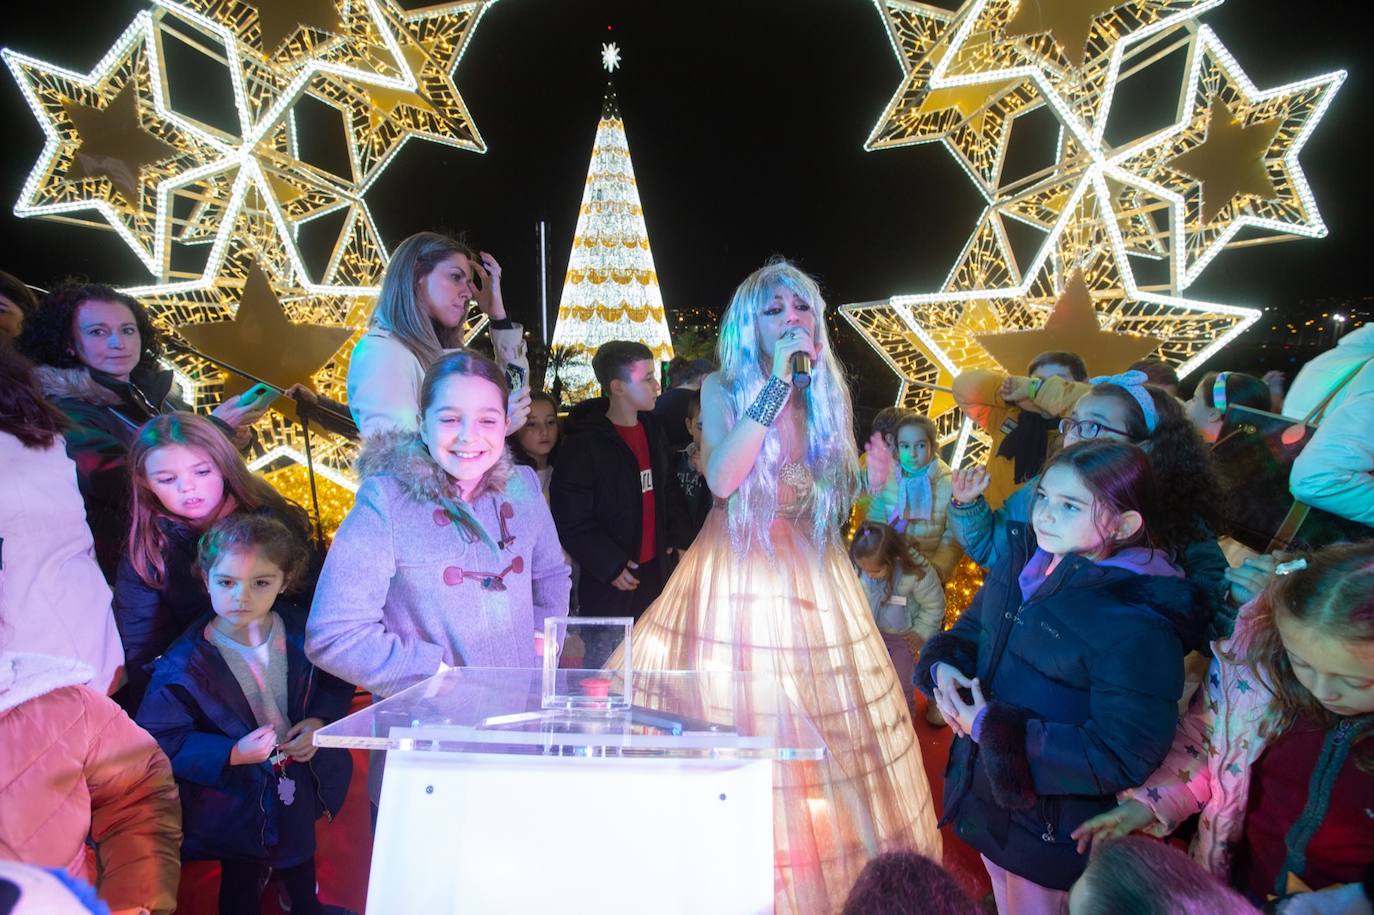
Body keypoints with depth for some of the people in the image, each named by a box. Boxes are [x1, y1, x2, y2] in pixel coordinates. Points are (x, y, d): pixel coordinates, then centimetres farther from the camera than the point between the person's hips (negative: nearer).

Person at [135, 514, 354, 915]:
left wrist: (320, 720, -16)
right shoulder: (183, 666, -25)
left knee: (301, 865, 31)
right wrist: (233, 754, -33)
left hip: (302, 787, 5)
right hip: (237, 805, -5)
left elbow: (335, 680, 2)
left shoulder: (299, 632, -13)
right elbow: (162, 740, -22)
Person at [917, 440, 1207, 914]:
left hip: (1052, 827, -7)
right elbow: (971, 629, 10)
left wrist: (992, 729, -29)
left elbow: (1123, 759, -30)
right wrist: (943, 667, -13)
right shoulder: (1025, 562, -5)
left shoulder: (1137, 626, -28)